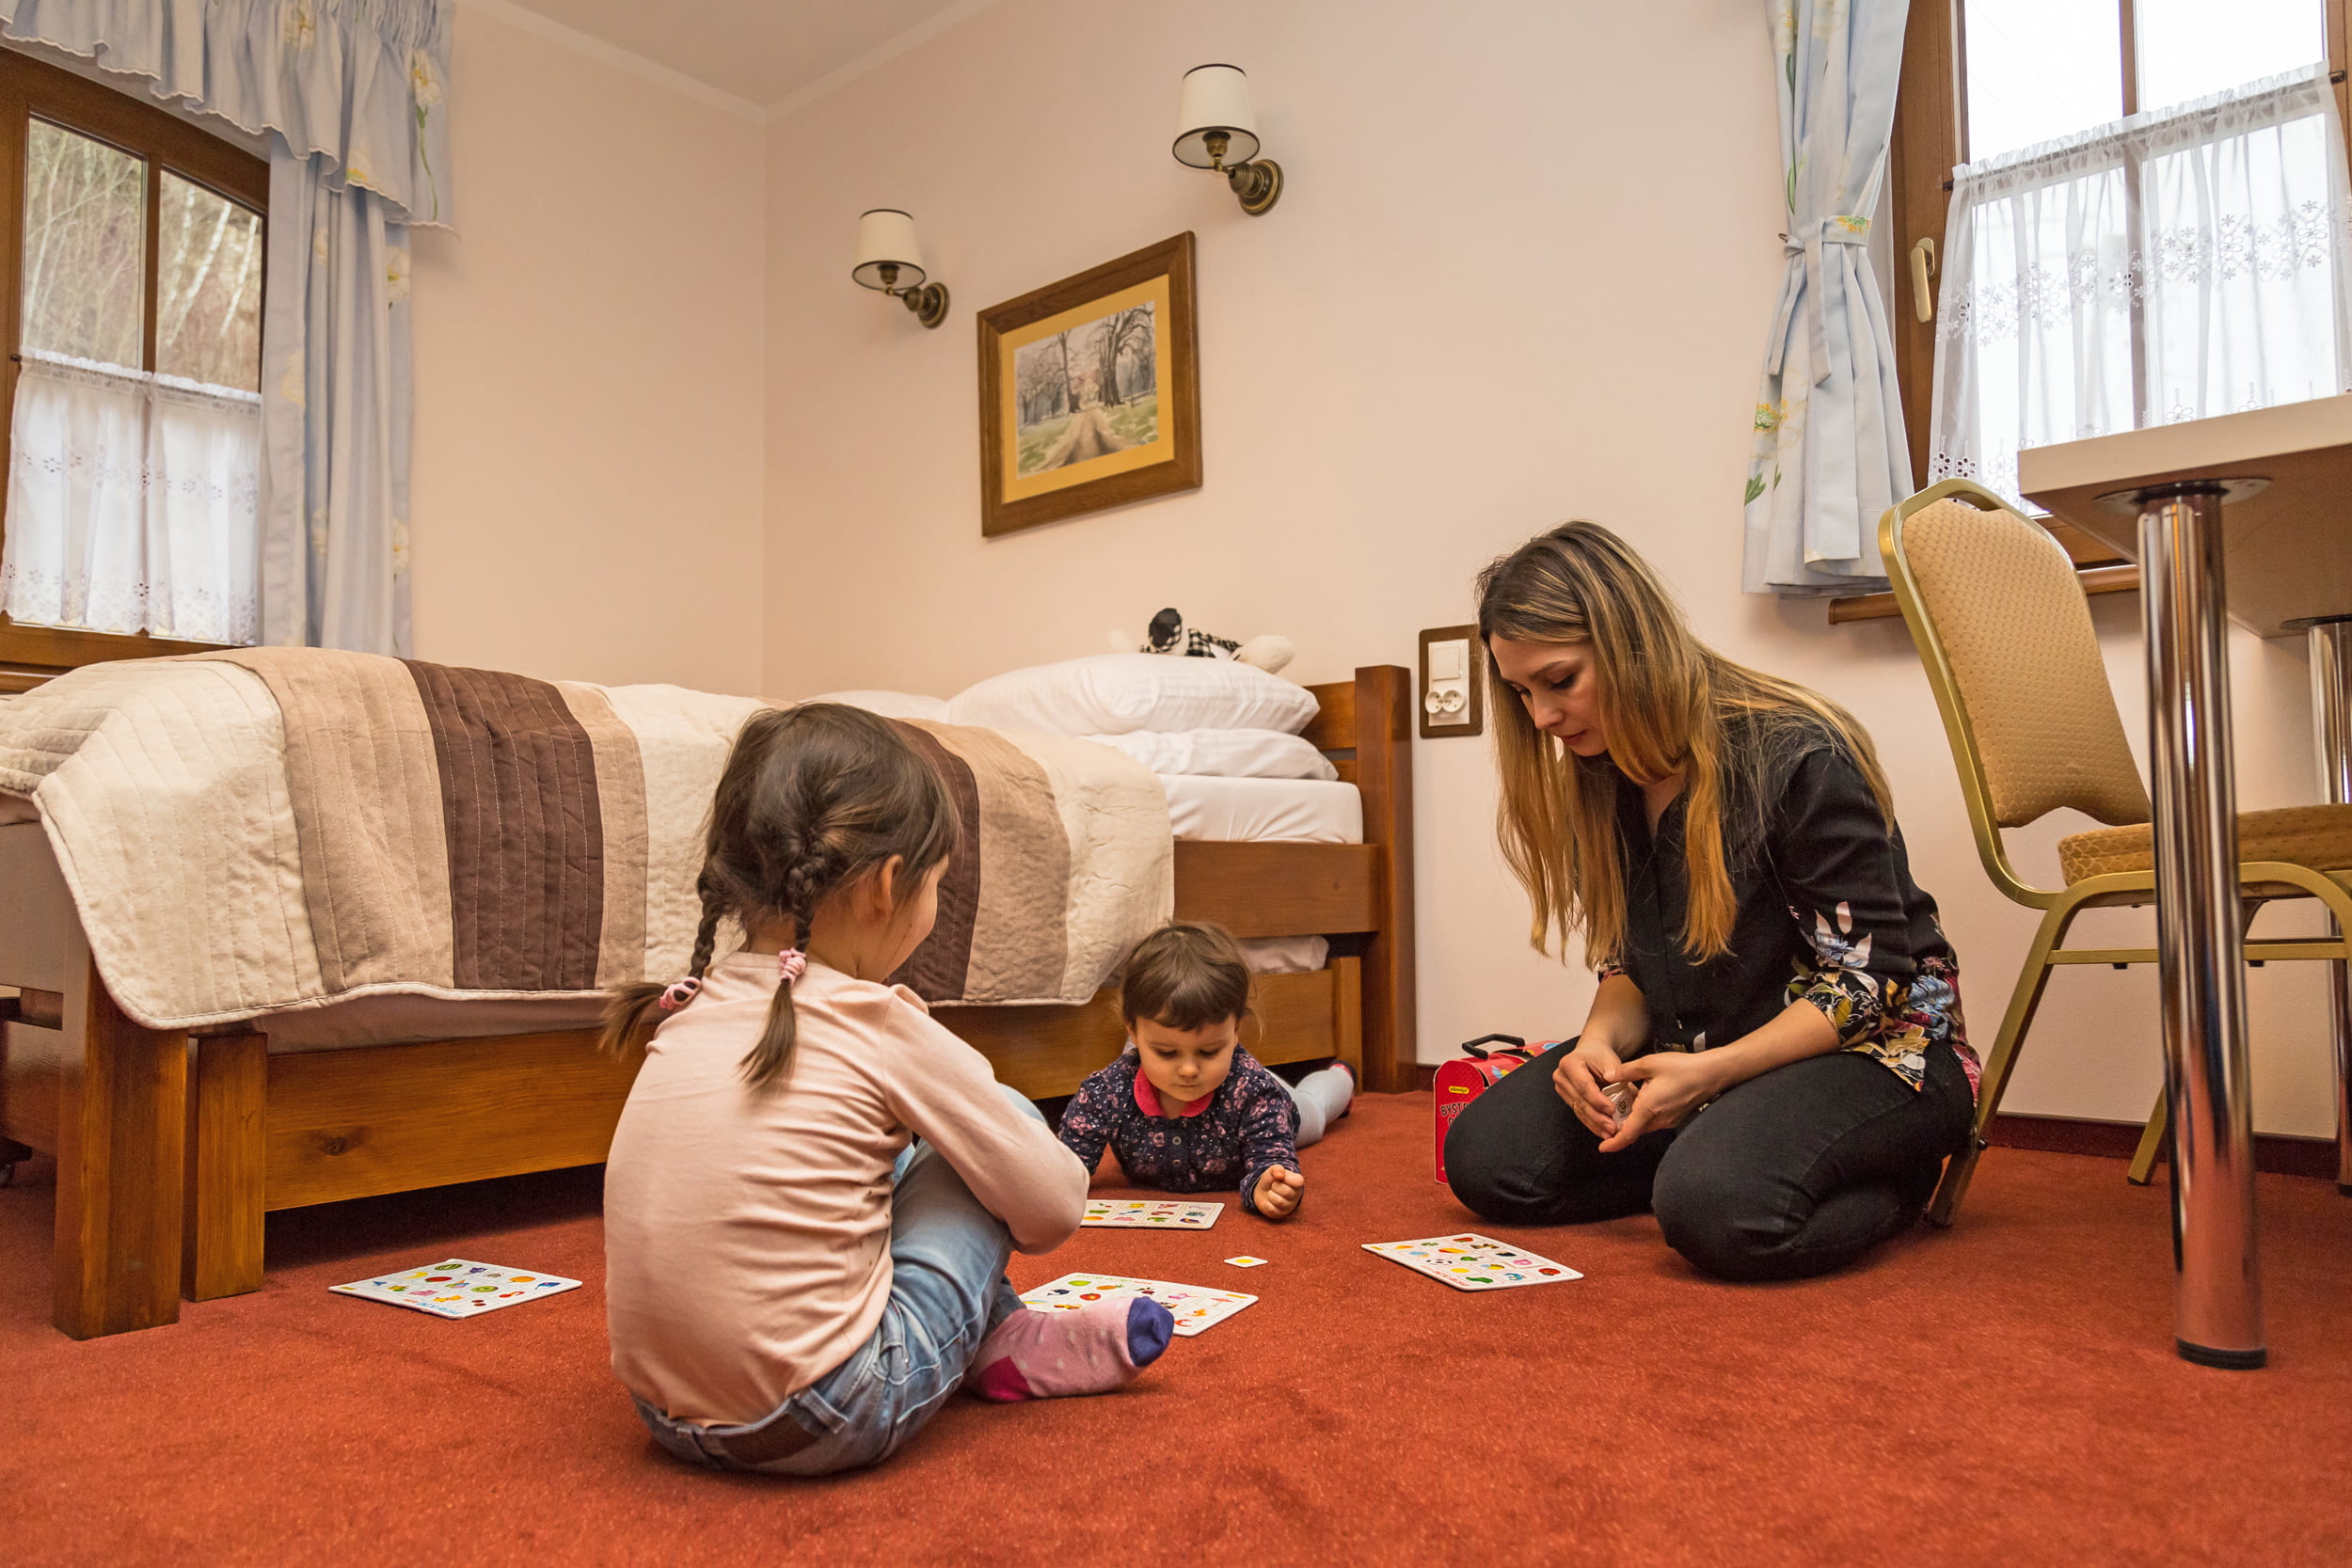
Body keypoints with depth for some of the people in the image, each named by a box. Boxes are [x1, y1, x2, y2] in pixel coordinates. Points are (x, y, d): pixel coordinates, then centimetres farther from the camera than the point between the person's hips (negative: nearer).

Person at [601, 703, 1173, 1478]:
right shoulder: (882, 1026, -12)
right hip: (827, 1424, -7)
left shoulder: (694, 1010, 4)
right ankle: (1013, 1345, 23)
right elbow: (1054, 1210, -4)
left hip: (669, 1413, 7)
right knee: (1013, 1115, 5)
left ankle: (996, 1336, 24)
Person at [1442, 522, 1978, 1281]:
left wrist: (1711, 1072, -28)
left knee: (1720, 1203, -35)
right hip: (1698, 1054, 6)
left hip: (1869, 1048, -6)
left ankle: (1897, 1176, -3)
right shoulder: (1596, 779, 1)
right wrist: (1601, 1042, -16)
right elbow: (1629, 965, 8)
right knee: (1485, 1155, -12)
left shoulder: (1798, 755, -20)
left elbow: (1870, 977, -18)